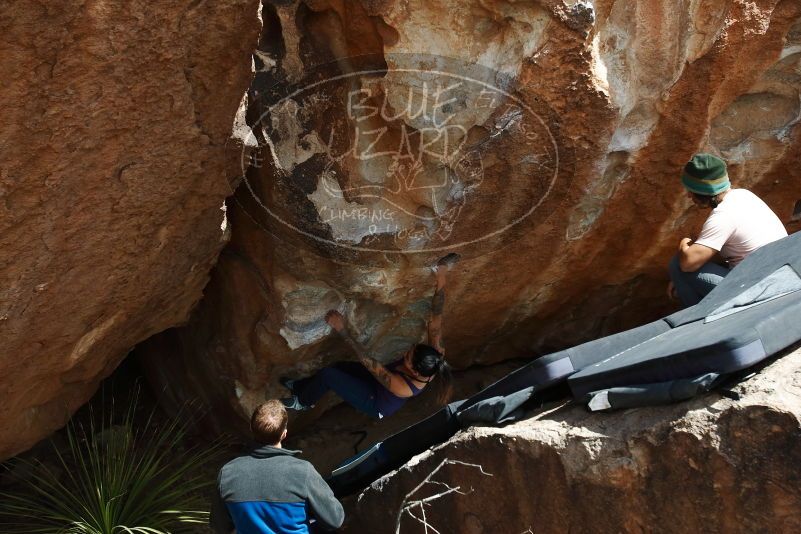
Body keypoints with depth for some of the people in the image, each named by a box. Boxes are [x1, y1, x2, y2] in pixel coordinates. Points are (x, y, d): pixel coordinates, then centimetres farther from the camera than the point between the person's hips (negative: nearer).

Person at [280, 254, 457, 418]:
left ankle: (303, 402, 21)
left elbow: (368, 362, -42)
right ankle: (300, 387, 39)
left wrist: (342, 331, -42)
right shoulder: (434, 356, -31)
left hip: (377, 404, -7)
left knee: (327, 374, -9)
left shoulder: (402, 388, -45)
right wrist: (441, 280, -37)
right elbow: (435, 318, -30)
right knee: (341, 366, 15)